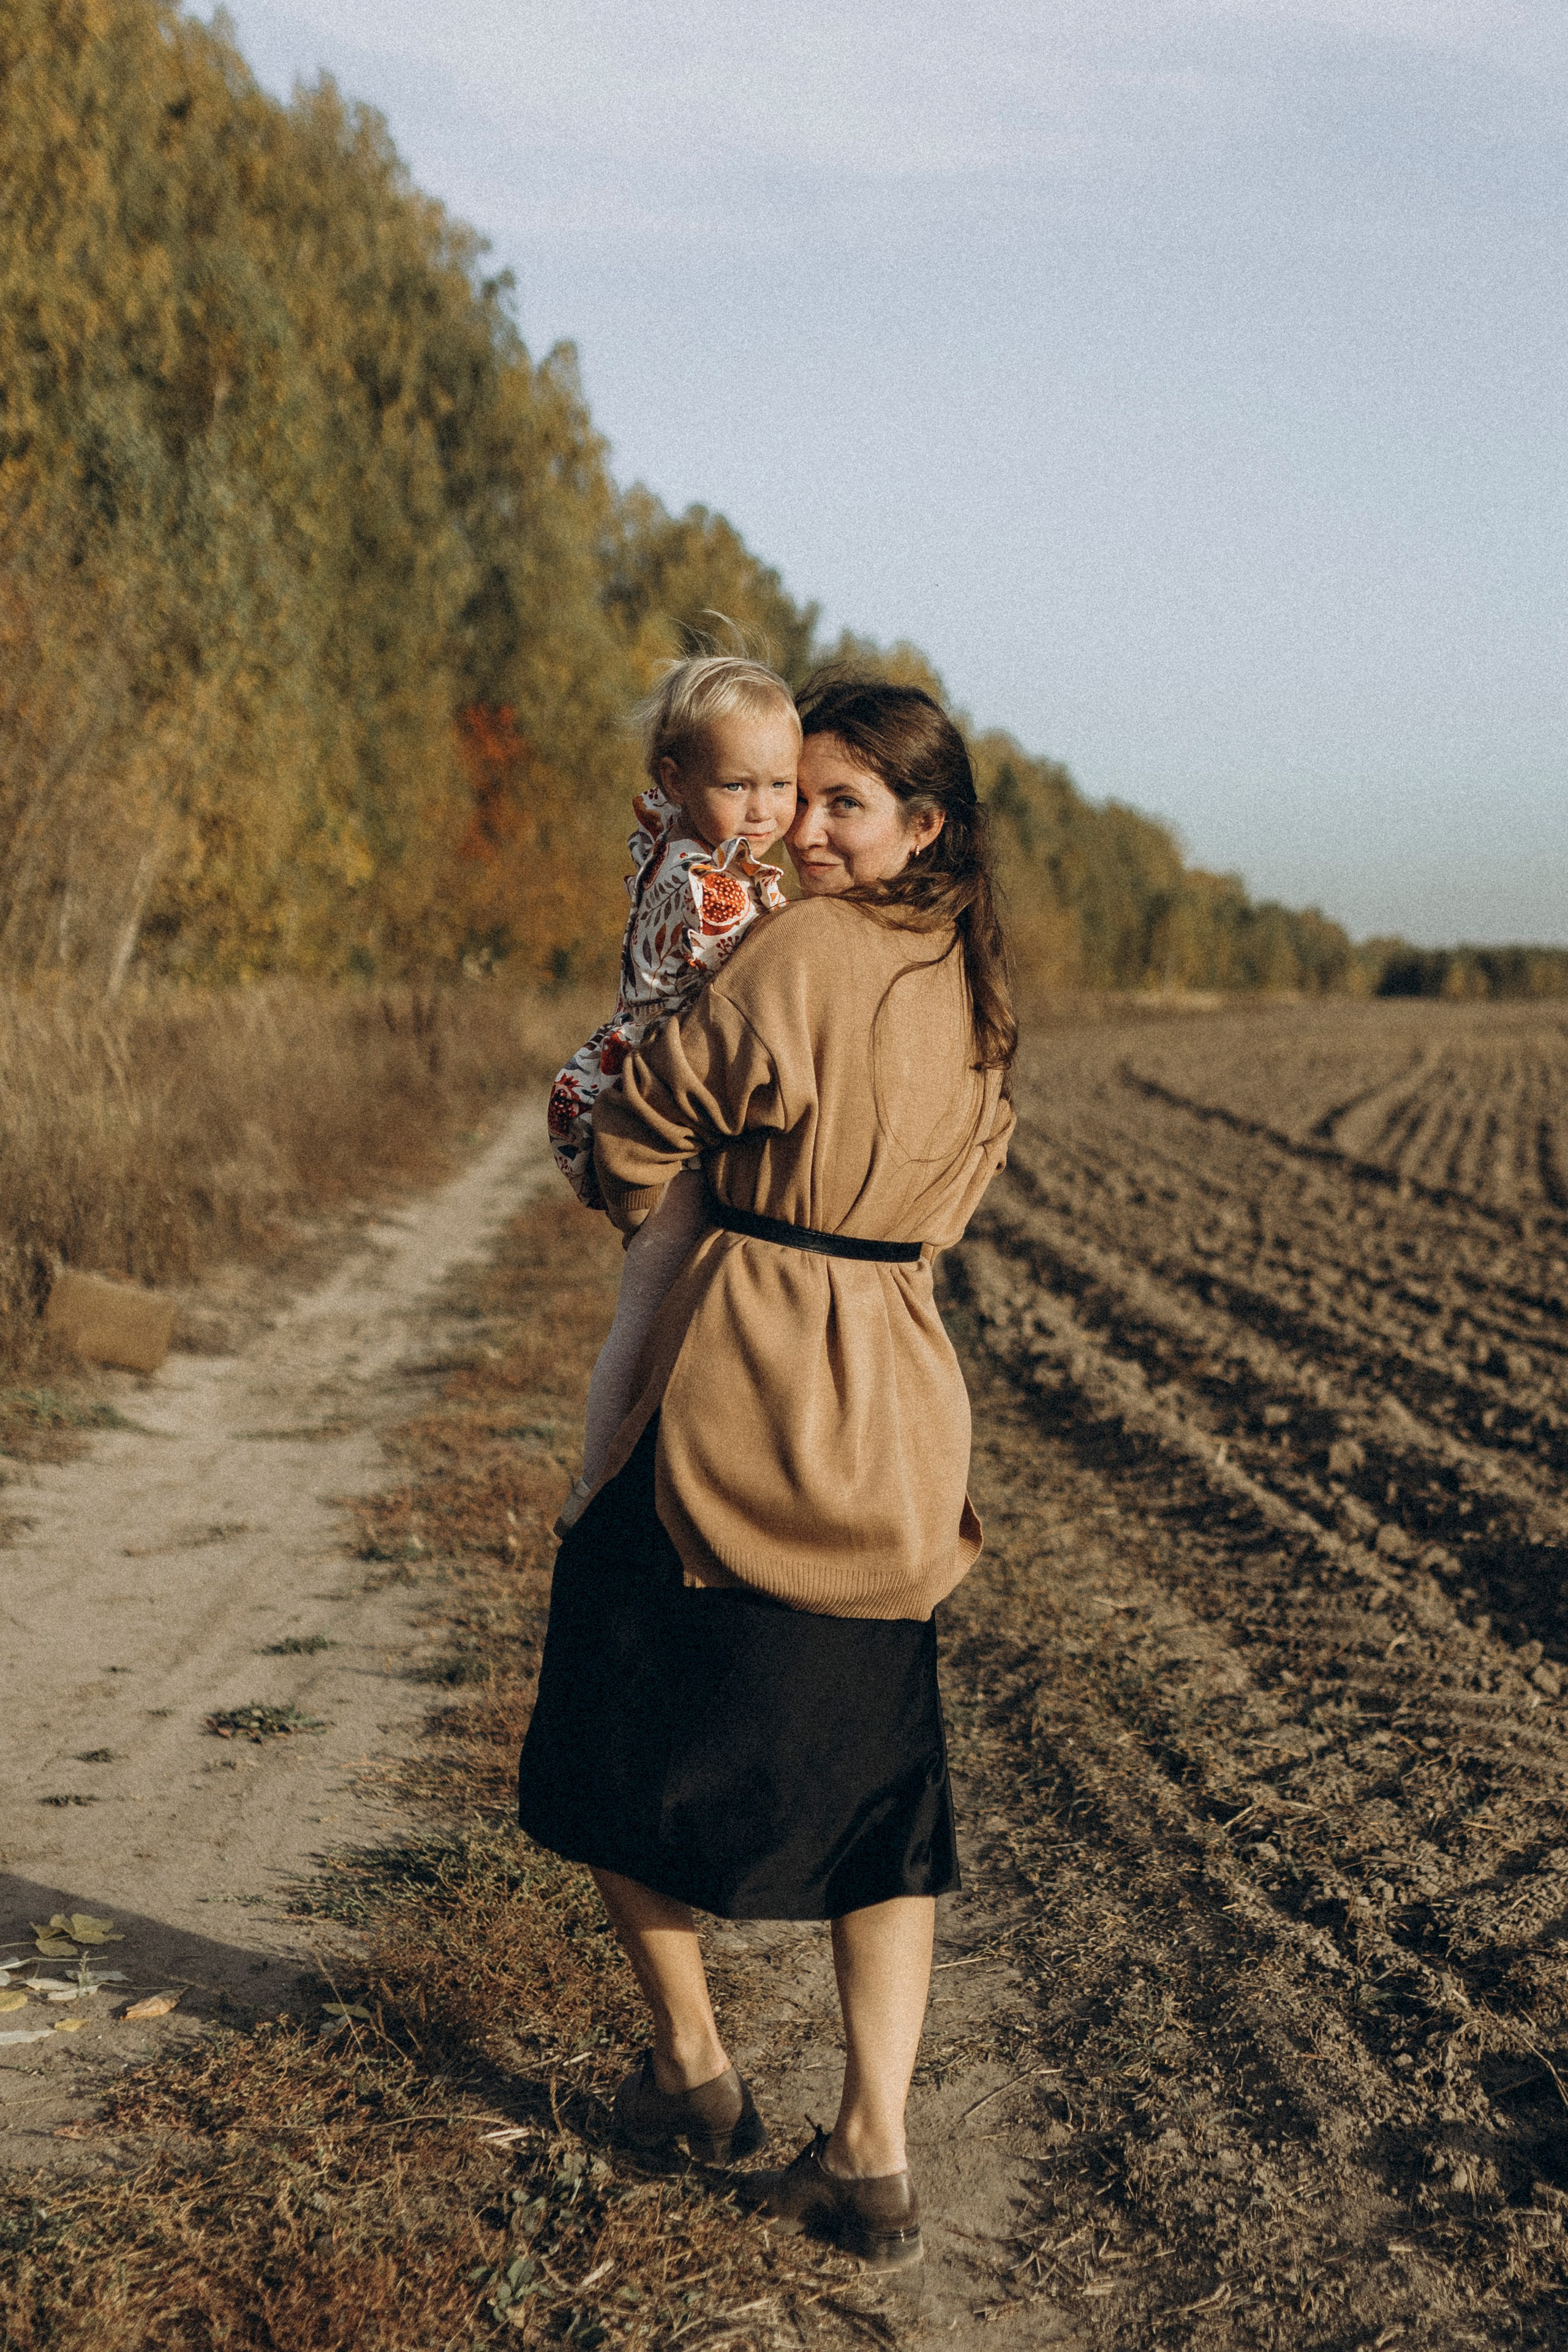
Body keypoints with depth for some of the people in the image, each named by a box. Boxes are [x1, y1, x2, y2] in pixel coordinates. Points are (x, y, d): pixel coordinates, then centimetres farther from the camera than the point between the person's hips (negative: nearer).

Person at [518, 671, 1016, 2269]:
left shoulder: (805, 951, -14)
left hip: (742, 1384, -7)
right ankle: (871, 2155, 8)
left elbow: (644, 1121, -8)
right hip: (899, 1402, 7)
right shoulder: (975, 989, 9)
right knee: (875, 1781, 11)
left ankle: (689, 2068, 24)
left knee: (623, 1732, 13)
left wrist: (635, 1200, 14)